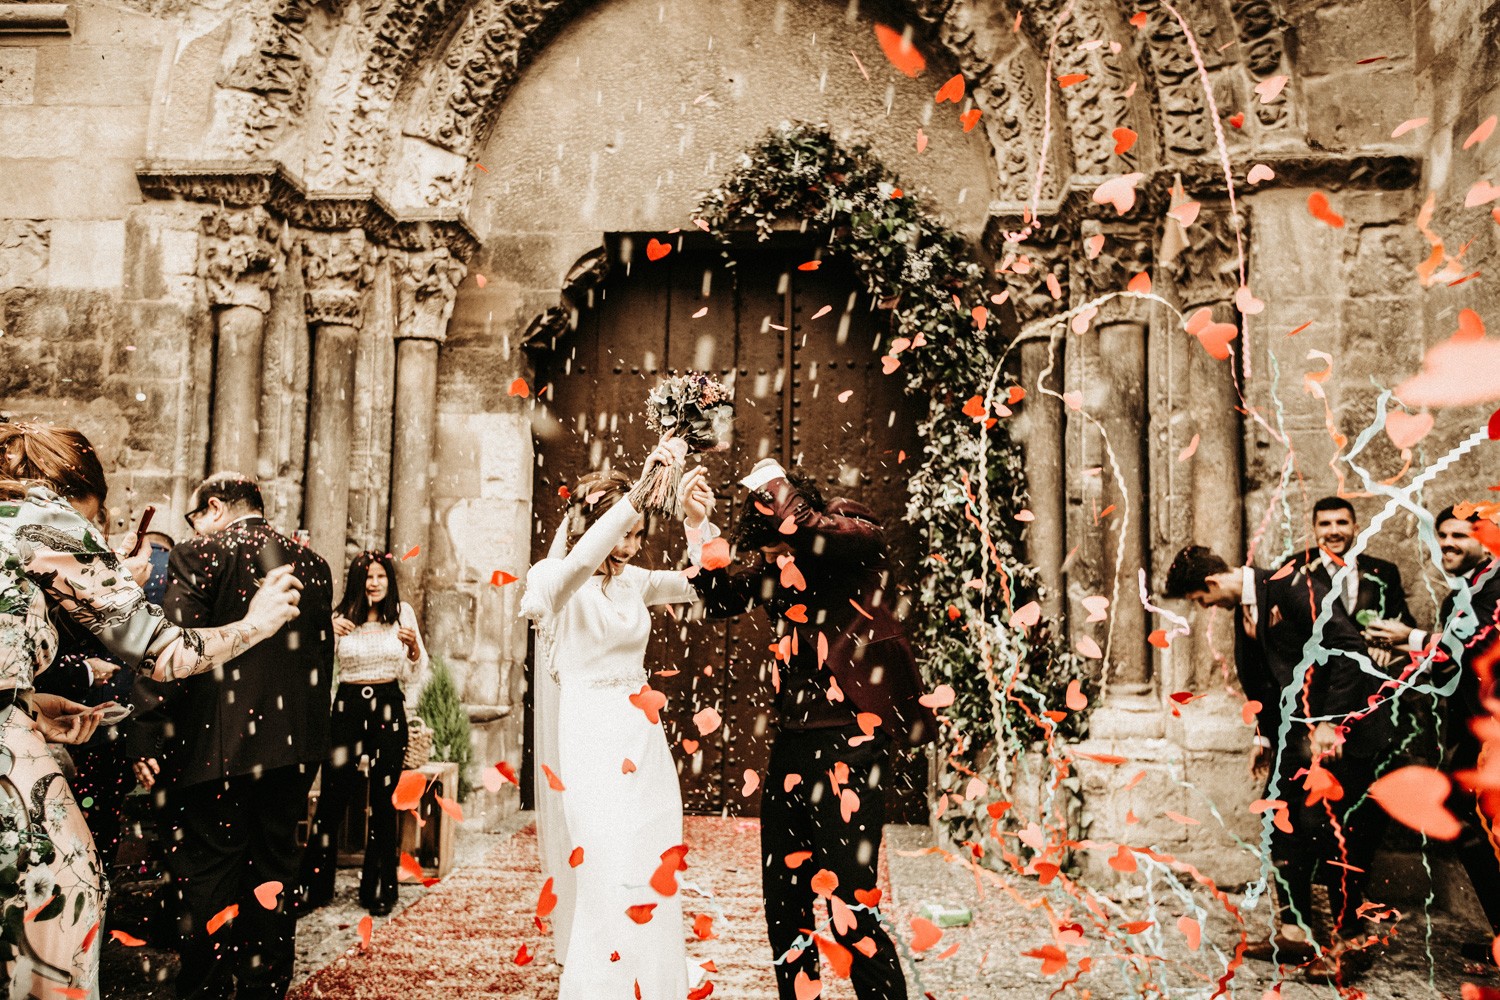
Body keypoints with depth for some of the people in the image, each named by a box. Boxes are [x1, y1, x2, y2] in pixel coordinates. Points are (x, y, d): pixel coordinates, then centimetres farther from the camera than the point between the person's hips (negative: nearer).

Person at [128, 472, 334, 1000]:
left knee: (209, 868, 6)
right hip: (293, 745, 5)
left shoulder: (198, 557, -6)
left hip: (218, 742, -5)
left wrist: (146, 738, -8)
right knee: (274, 867, 14)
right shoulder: (311, 563, 8)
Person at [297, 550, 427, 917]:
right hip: (348, 706, 0)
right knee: (332, 798, 2)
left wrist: (413, 646, -13)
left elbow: (413, 675, 6)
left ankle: (379, 889, 18)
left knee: (383, 801, 5)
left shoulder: (402, 612, 3)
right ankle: (314, 886, 16)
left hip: (388, 709, 0)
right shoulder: (341, 616, 2)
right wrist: (328, 637, -15)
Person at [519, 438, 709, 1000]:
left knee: (651, 880, 9)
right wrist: (642, 489, -34)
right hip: (590, 747, -6)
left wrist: (696, 522, -9)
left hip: (642, 746, 6)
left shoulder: (634, 583, 10)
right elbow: (584, 558, -29)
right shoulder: (555, 581, -7)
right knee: (609, 880, -10)